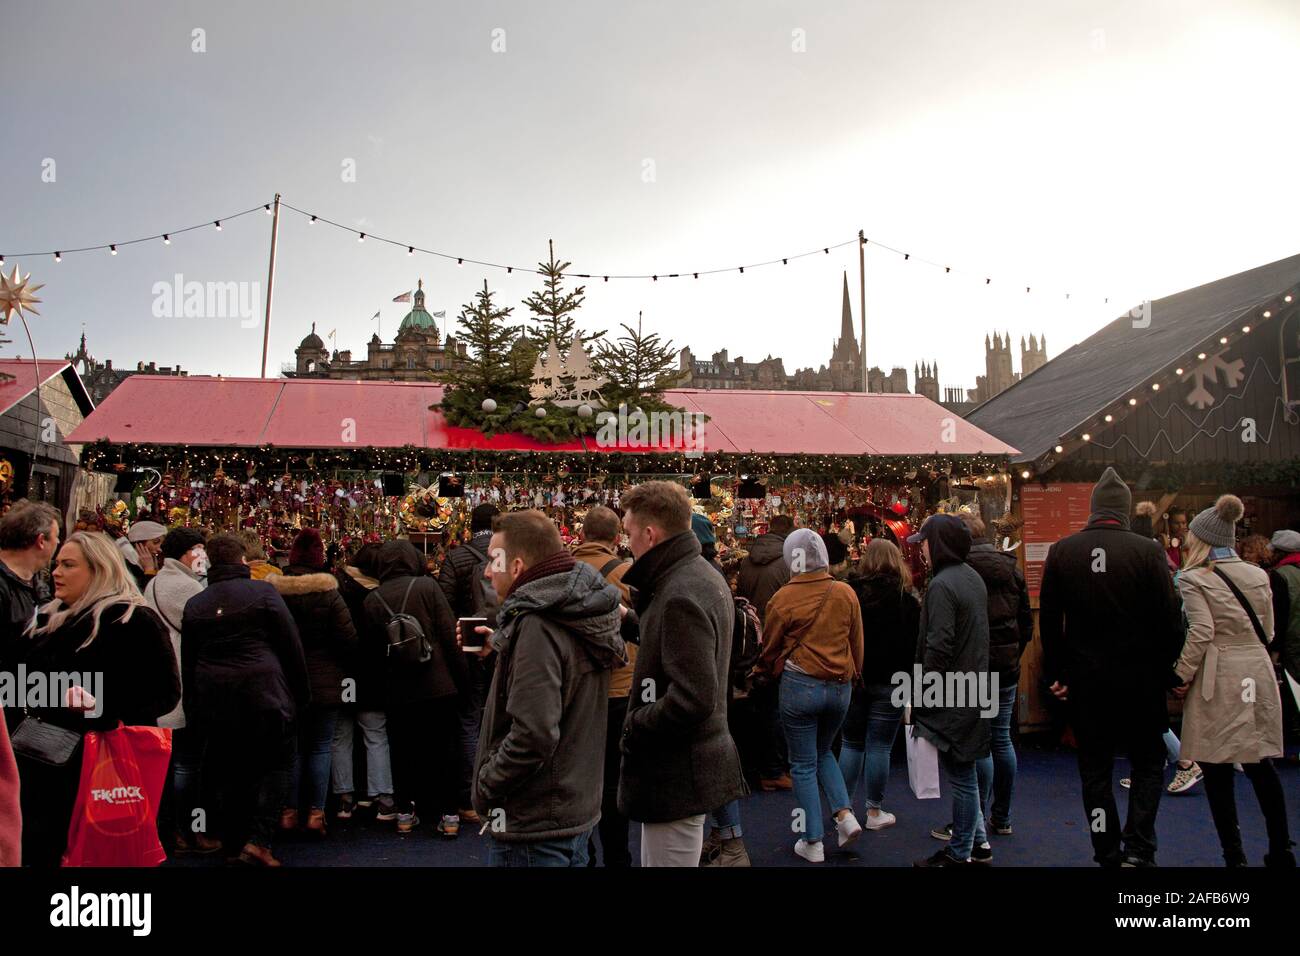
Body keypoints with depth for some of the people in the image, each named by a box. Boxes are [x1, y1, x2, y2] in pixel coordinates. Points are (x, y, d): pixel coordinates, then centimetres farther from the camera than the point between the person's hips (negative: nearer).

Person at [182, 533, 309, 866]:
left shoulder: (194, 604, 8)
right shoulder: (263, 592, -5)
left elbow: (187, 662, 14)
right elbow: (292, 647, -5)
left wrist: (193, 711, 21)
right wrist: (301, 695, 4)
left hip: (214, 703, 4)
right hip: (263, 696, -4)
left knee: (230, 775, 14)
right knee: (271, 768, 6)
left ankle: (235, 842, 21)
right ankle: (258, 841, -5)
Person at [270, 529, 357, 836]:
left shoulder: (274, 594, -5)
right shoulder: (328, 595, -12)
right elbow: (349, 639, -12)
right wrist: (344, 668, 5)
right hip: (325, 681, -2)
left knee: (292, 746, 13)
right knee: (321, 747, 7)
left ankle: (289, 810, 16)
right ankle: (316, 812, 6)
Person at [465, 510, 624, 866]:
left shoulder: (537, 626, -24)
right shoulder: (577, 614, 4)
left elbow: (533, 735, -29)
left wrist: (485, 786, -15)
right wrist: (502, 648, 8)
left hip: (534, 826, -9)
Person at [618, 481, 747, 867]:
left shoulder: (681, 596, -23)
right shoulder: (705, 576, 8)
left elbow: (694, 699, -28)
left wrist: (634, 727, -16)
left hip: (676, 776, -10)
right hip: (692, 761, 10)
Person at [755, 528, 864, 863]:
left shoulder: (784, 597, -11)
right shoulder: (846, 593, -3)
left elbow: (769, 647, 1)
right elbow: (857, 643, 7)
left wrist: (764, 672, 22)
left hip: (800, 684, -4)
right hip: (840, 686, 4)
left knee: (804, 765, 9)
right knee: (823, 751, 26)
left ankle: (813, 843, 14)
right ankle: (845, 815, 11)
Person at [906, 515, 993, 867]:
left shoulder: (942, 584, -19)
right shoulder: (973, 577, 10)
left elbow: (938, 647, -23)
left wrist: (920, 700, -15)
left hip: (951, 694, -9)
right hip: (975, 688, 9)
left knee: (960, 775, 2)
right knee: (965, 771, 19)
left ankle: (959, 854, 15)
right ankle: (978, 841, 29)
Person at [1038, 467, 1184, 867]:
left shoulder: (1061, 551, -3)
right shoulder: (1148, 551, -10)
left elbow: (1049, 621, 1)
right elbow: (1168, 620, -8)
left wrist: (1056, 673, 9)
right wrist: (1166, 671, 4)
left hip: (1084, 681, 2)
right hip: (1139, 680, -1)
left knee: (1095, 769, 12)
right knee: (1148, 763, 15)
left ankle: (1108, 854, 17)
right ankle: (1138, 850, 5)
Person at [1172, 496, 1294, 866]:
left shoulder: (1193, 579, -8)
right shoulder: (1258, 575, 10)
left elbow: (1201, 632, -16)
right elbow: (1267, 631, 13)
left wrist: (1181, 675, -10)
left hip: (1219, 678, -6)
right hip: (1258, 674, 6)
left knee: (1217, 769, 3)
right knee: (1260, 763, 14)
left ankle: (1234, 854, 7)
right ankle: (1281, 852, 18)